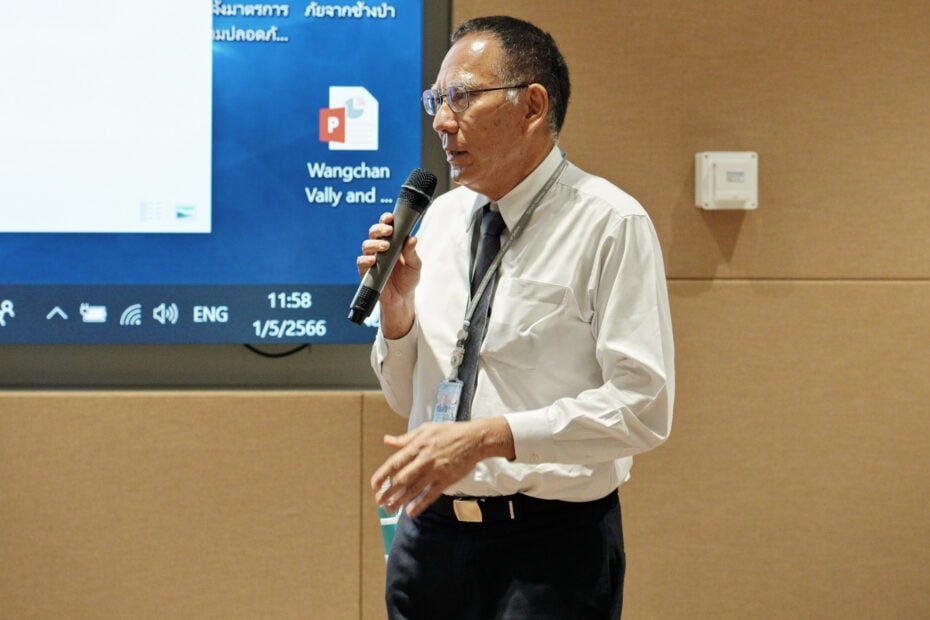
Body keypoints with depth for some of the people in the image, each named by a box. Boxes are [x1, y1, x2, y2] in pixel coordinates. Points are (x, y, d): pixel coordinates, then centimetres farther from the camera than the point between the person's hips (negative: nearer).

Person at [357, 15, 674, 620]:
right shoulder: (440, 217, 9)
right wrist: (396, 314, -4)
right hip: (430, 532, 6)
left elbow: (644, 408, -17)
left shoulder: (610, 224, -10)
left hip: (551, 550, -5)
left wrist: (489, 436, -23)